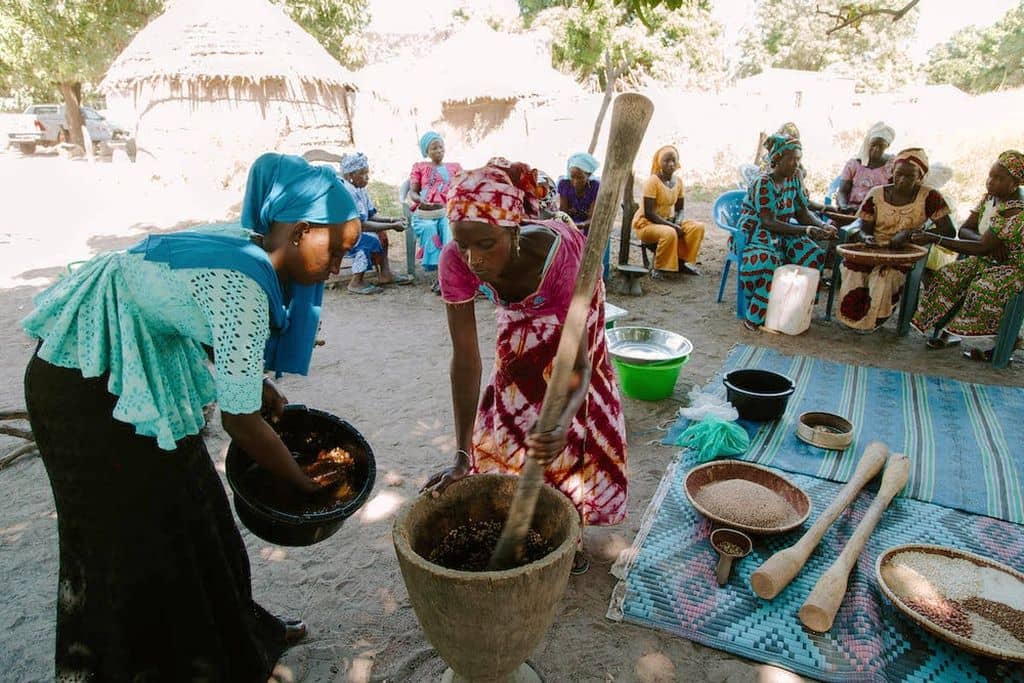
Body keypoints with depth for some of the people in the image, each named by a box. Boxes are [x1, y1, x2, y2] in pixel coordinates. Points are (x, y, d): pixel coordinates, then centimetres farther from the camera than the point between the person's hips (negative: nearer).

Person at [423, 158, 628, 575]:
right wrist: (462, 455, -35)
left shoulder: (558, 255, -46)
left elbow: (577, 364, -43)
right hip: (520, 317, 3)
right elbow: (465, 359, -32)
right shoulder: (456, 262, -37)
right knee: (509, 411, 8)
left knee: (573, 428, 1)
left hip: (571, 305, -2)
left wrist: (561, 423, -64)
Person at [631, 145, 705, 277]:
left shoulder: (678, 181, 3)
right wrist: (672, 225, -24)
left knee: (697, 227, -13)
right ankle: (660, 268, -17)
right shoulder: (652, 181, -17)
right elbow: (648, 213, -21)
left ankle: (684, 261, -4)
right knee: (669, 233, -36)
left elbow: (680, 209, 10)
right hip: (646, 224, -7)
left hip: (668, 222, 7)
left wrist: (678, 222, -12)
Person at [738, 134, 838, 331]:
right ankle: (755, 317, -23)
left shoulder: (793, 181, 8)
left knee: (815, 255, -14)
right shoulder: (763, 183, -17)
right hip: (755, 234, -7)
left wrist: (823, 226, -14)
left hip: (781, 234, 7)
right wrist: (807, 230, -30)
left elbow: (803, 212, 7)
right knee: (766, 261, -37)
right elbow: (769, 222, -25)